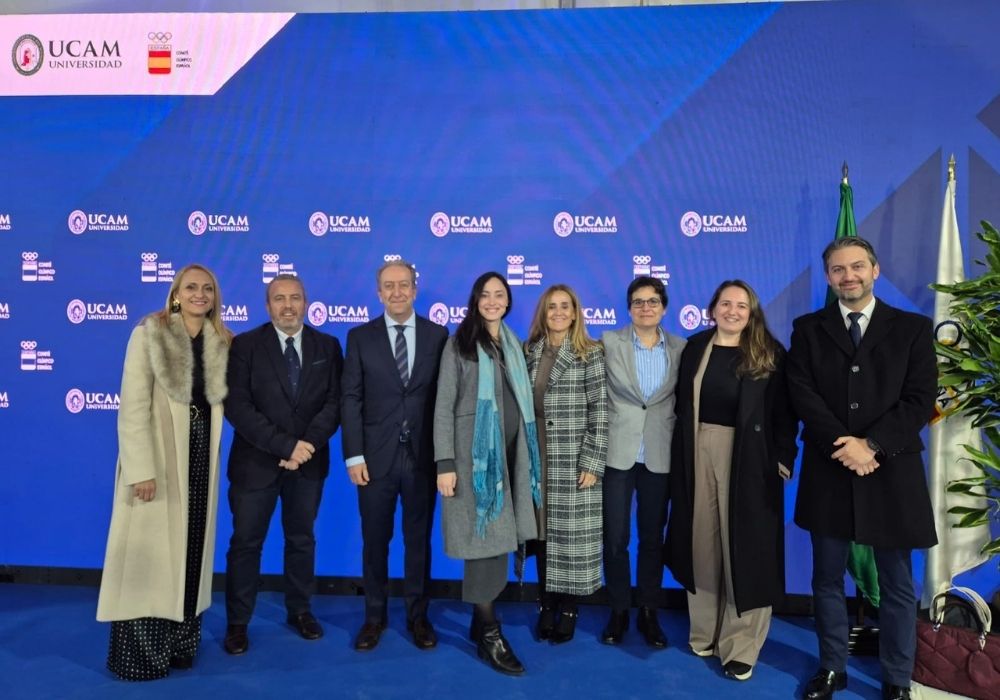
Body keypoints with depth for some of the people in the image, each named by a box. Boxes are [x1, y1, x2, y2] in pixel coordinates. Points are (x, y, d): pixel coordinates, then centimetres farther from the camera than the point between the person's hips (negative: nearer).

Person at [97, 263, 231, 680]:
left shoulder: (222, 343, 7)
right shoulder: (150, 334, -7)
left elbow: (221, 399, 9)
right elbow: (133, 406, -12)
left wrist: (211, 454, -3)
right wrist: (142, 469, -18)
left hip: (201, 453, 5)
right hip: (158, 452, -5)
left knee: (192, 544, 9)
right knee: (151, 545, -1)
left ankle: (181, 640, 21)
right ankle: (141, 650, 11)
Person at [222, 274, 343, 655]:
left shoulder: (327, 346, 2)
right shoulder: (245, 345, -6)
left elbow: (335, 402, -3)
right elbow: (237, 407, -14)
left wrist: (308, 444, -17)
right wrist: (285, 446, -20)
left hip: (309, 462, 3)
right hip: (256, 461, -2)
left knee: (302, 539, 16)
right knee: (246, 543, 8)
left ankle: (299, 610, 33)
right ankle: (238, 622, 24)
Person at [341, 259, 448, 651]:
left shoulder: (437, 335, 3)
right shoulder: (361, 337, 2)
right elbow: (350, 400, -1)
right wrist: (354, 456, -7)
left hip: (423, 456, 0)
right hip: (376, 456, 0)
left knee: (419, 539, 11)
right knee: (375, 540, 10)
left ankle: (417, 615, 26)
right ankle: (374, 616, 26)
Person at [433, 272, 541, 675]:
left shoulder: (513, 345, 13)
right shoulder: (460, 344, -3)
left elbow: (520, 402, 14)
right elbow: (444, 407, -6)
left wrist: (525, 455, 9)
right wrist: (445, 463, -13)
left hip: (510, 453, 5)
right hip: (475, 453, -5)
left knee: (498, 538, 8)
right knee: (485, 539, -4)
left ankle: (480, 621, 22)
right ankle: (489, 634, 5)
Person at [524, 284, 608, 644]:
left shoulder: (591, 353, -5)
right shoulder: (529, 352, 8)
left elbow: (600, 411, -9)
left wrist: (592, 463, -13)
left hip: (574, 461, -3)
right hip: (537, 459, 4)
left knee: (572, 535, 3)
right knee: (543, 533, 9)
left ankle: (568, 610, 19)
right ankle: (546, 606, 23)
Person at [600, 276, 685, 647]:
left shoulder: (680, 348, 4)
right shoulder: (609, 341, -1)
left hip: (659, 455, 2)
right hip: (617, 452, -1)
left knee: (653, 537, 11)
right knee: (615, 538, 5)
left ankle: (648, 613, 26)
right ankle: (618, 611, 22)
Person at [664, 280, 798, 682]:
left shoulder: (769, 355, -2)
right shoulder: (695, 348, 5)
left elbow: (784, 413, -3)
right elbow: (682, 405, 7)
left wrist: (783, 460, -10)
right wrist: (683, 454, 2)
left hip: (749, 461, -2)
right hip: (698, 455, 3)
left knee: (744, 547, 3)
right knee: (703, 543, 11)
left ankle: (740, 646, 14)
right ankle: (704, 631, 27)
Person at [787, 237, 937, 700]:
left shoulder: (913, 328, 3)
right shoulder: (808, 329, 4)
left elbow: (921, 400, -5)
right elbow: (802, 394, -5)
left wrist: (871, 445, -16)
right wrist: (844, 446, -17)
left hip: (892, 472, 0)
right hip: (828, 471, 1)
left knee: (897, 585, 10)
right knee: (827, 579, 12)